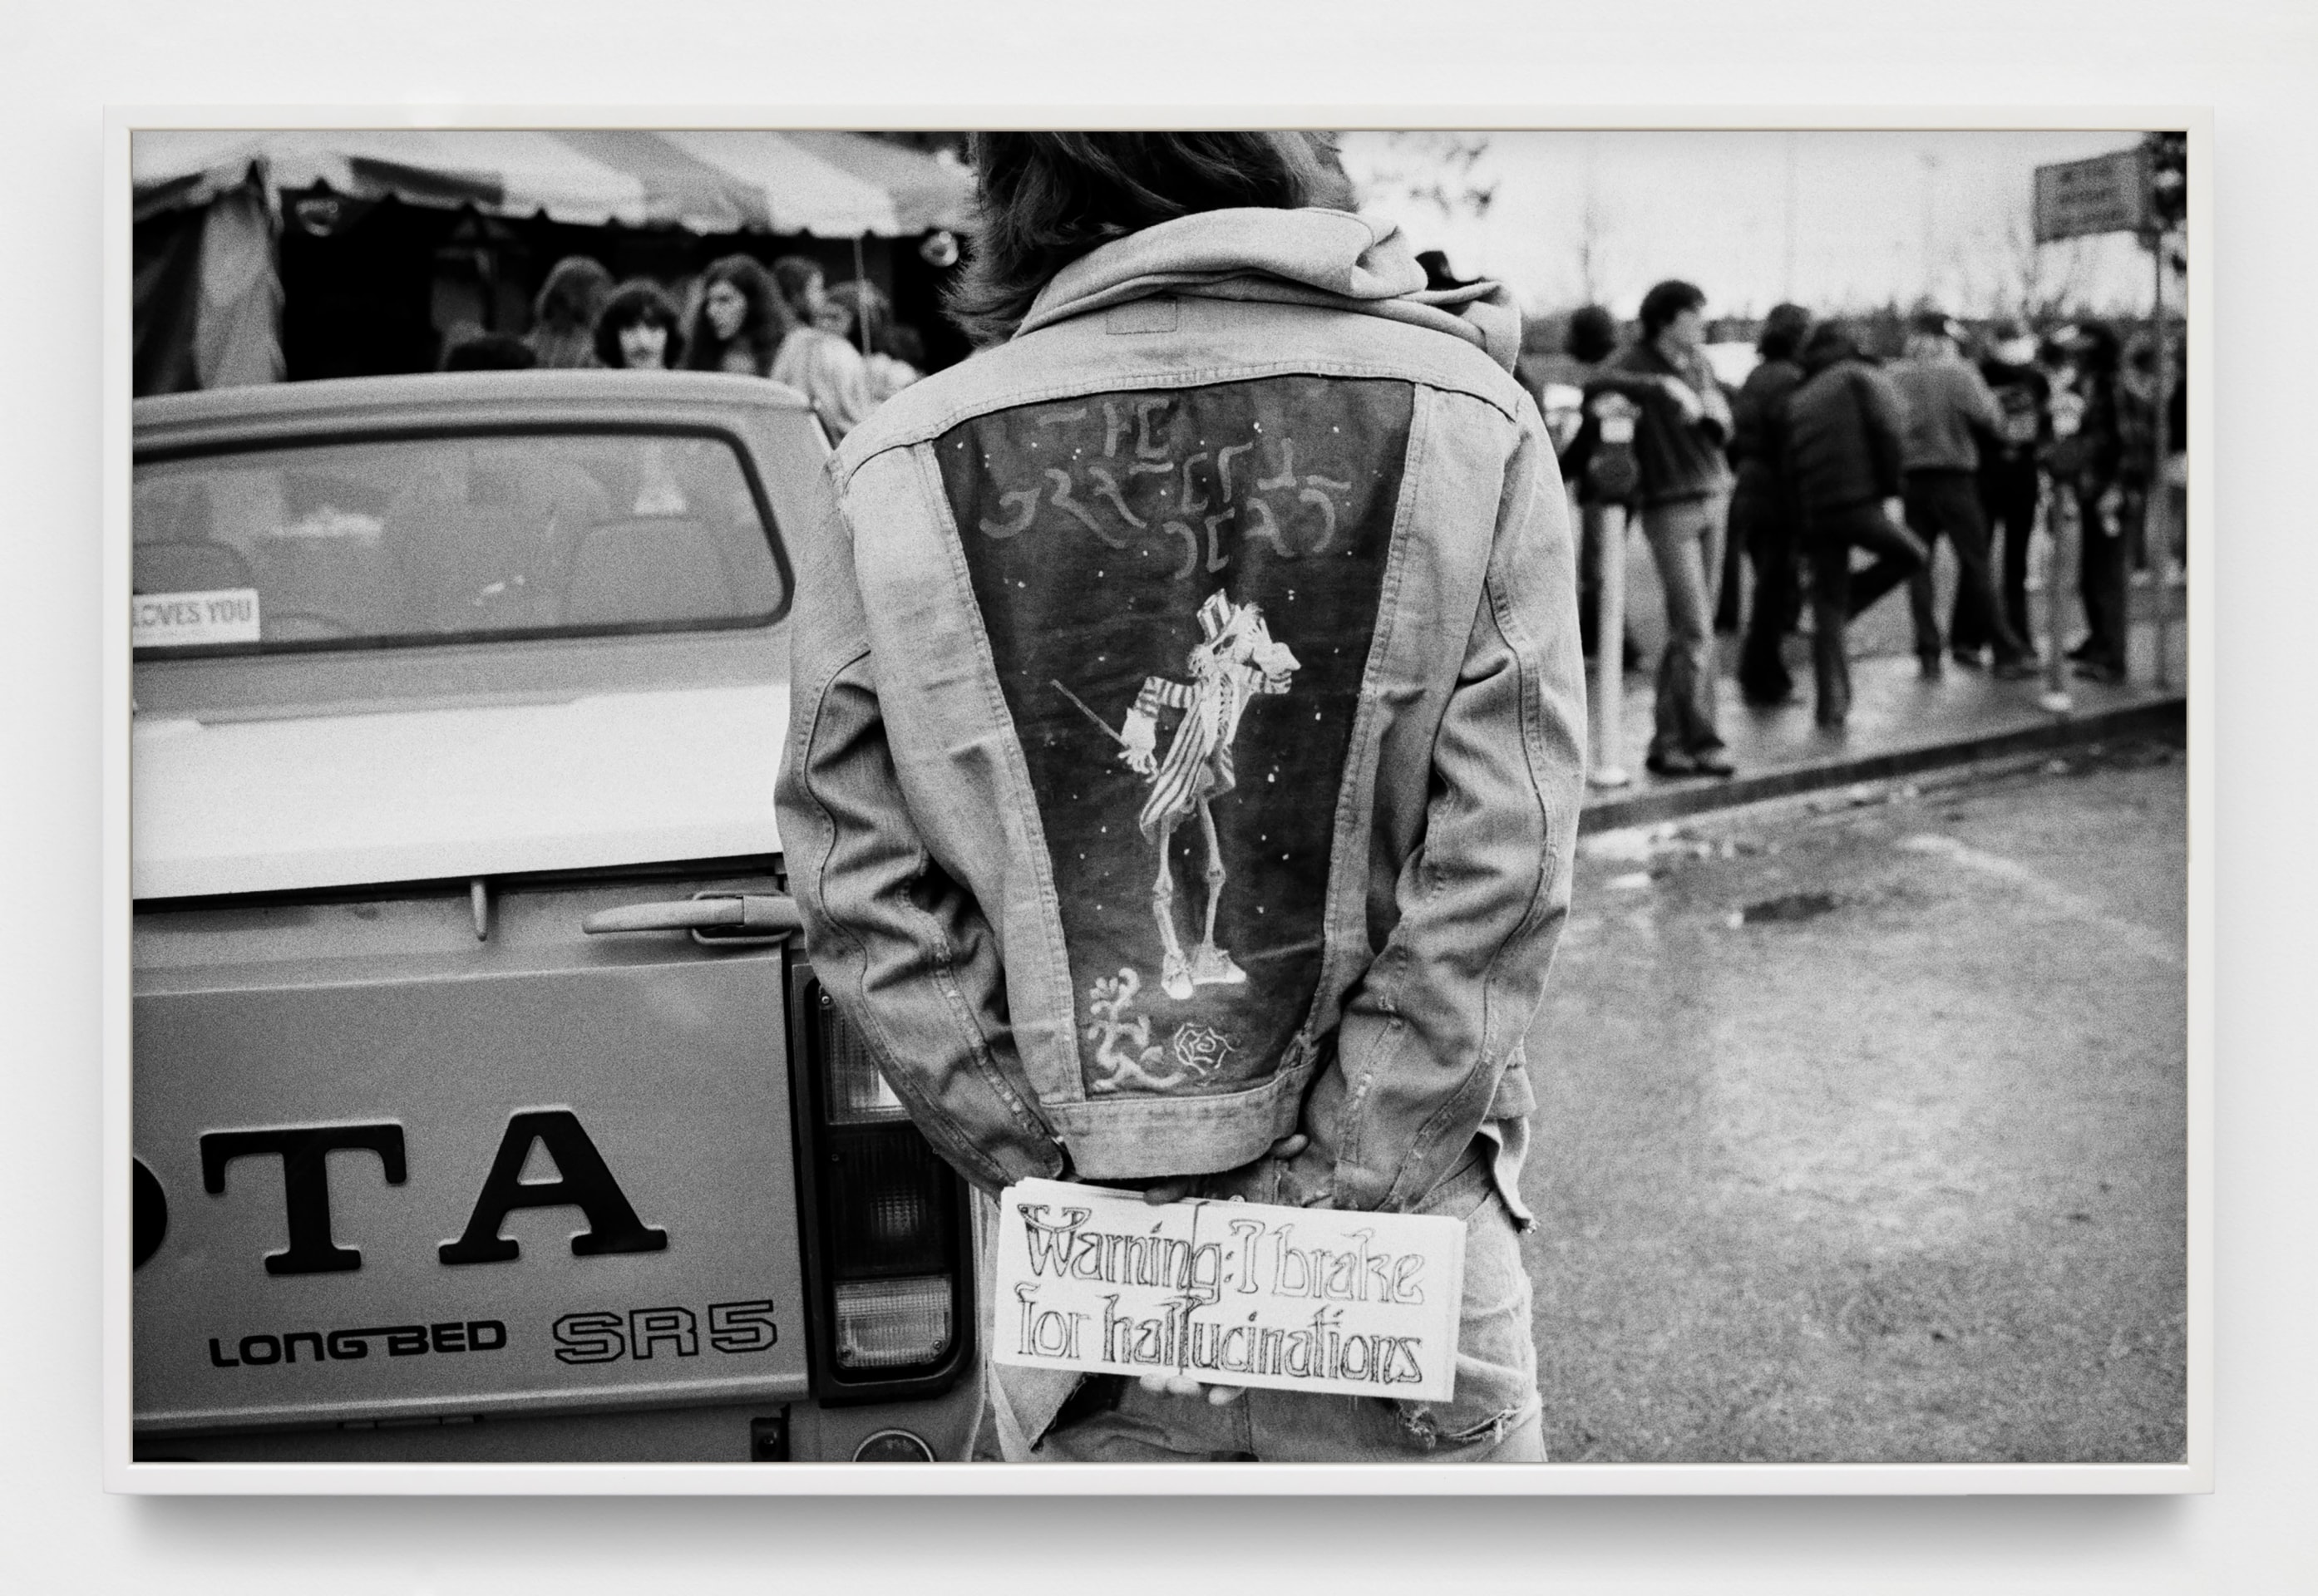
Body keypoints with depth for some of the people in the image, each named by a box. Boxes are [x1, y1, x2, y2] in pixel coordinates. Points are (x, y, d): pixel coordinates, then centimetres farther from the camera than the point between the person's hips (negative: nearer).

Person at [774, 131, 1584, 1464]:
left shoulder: (900, 467, -4)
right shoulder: (1463, 417, -6)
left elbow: (862, 889, -5)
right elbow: (1500, 867, -11)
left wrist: (1048, 1163, 0)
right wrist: (1338, 1176, -7)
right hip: (1393, 1255, -1)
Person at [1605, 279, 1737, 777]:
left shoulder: (1697, 364, 11)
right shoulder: (1631, 368, -10)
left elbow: (1724, 432, 12)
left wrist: (1706, 408, -9)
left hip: (1711, 498, 7)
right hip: (1669, 507, -7)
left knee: (1686, 629, 6)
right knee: (1695, 630, -11)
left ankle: (1666, 740, 11)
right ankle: (1702, 739, -4)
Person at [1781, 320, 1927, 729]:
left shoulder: (1796, 399, 20)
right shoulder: (1865, 378, 7)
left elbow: (1789, 465, 16)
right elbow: (1884, 433, -9)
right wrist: (1891, 492, -7)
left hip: (1815, 511, 5)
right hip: (1860, 503, -5)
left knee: (1827, 610, 8)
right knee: (1910, 556, 19)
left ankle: (1831, 705, 6)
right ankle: (1849, 599, 3)